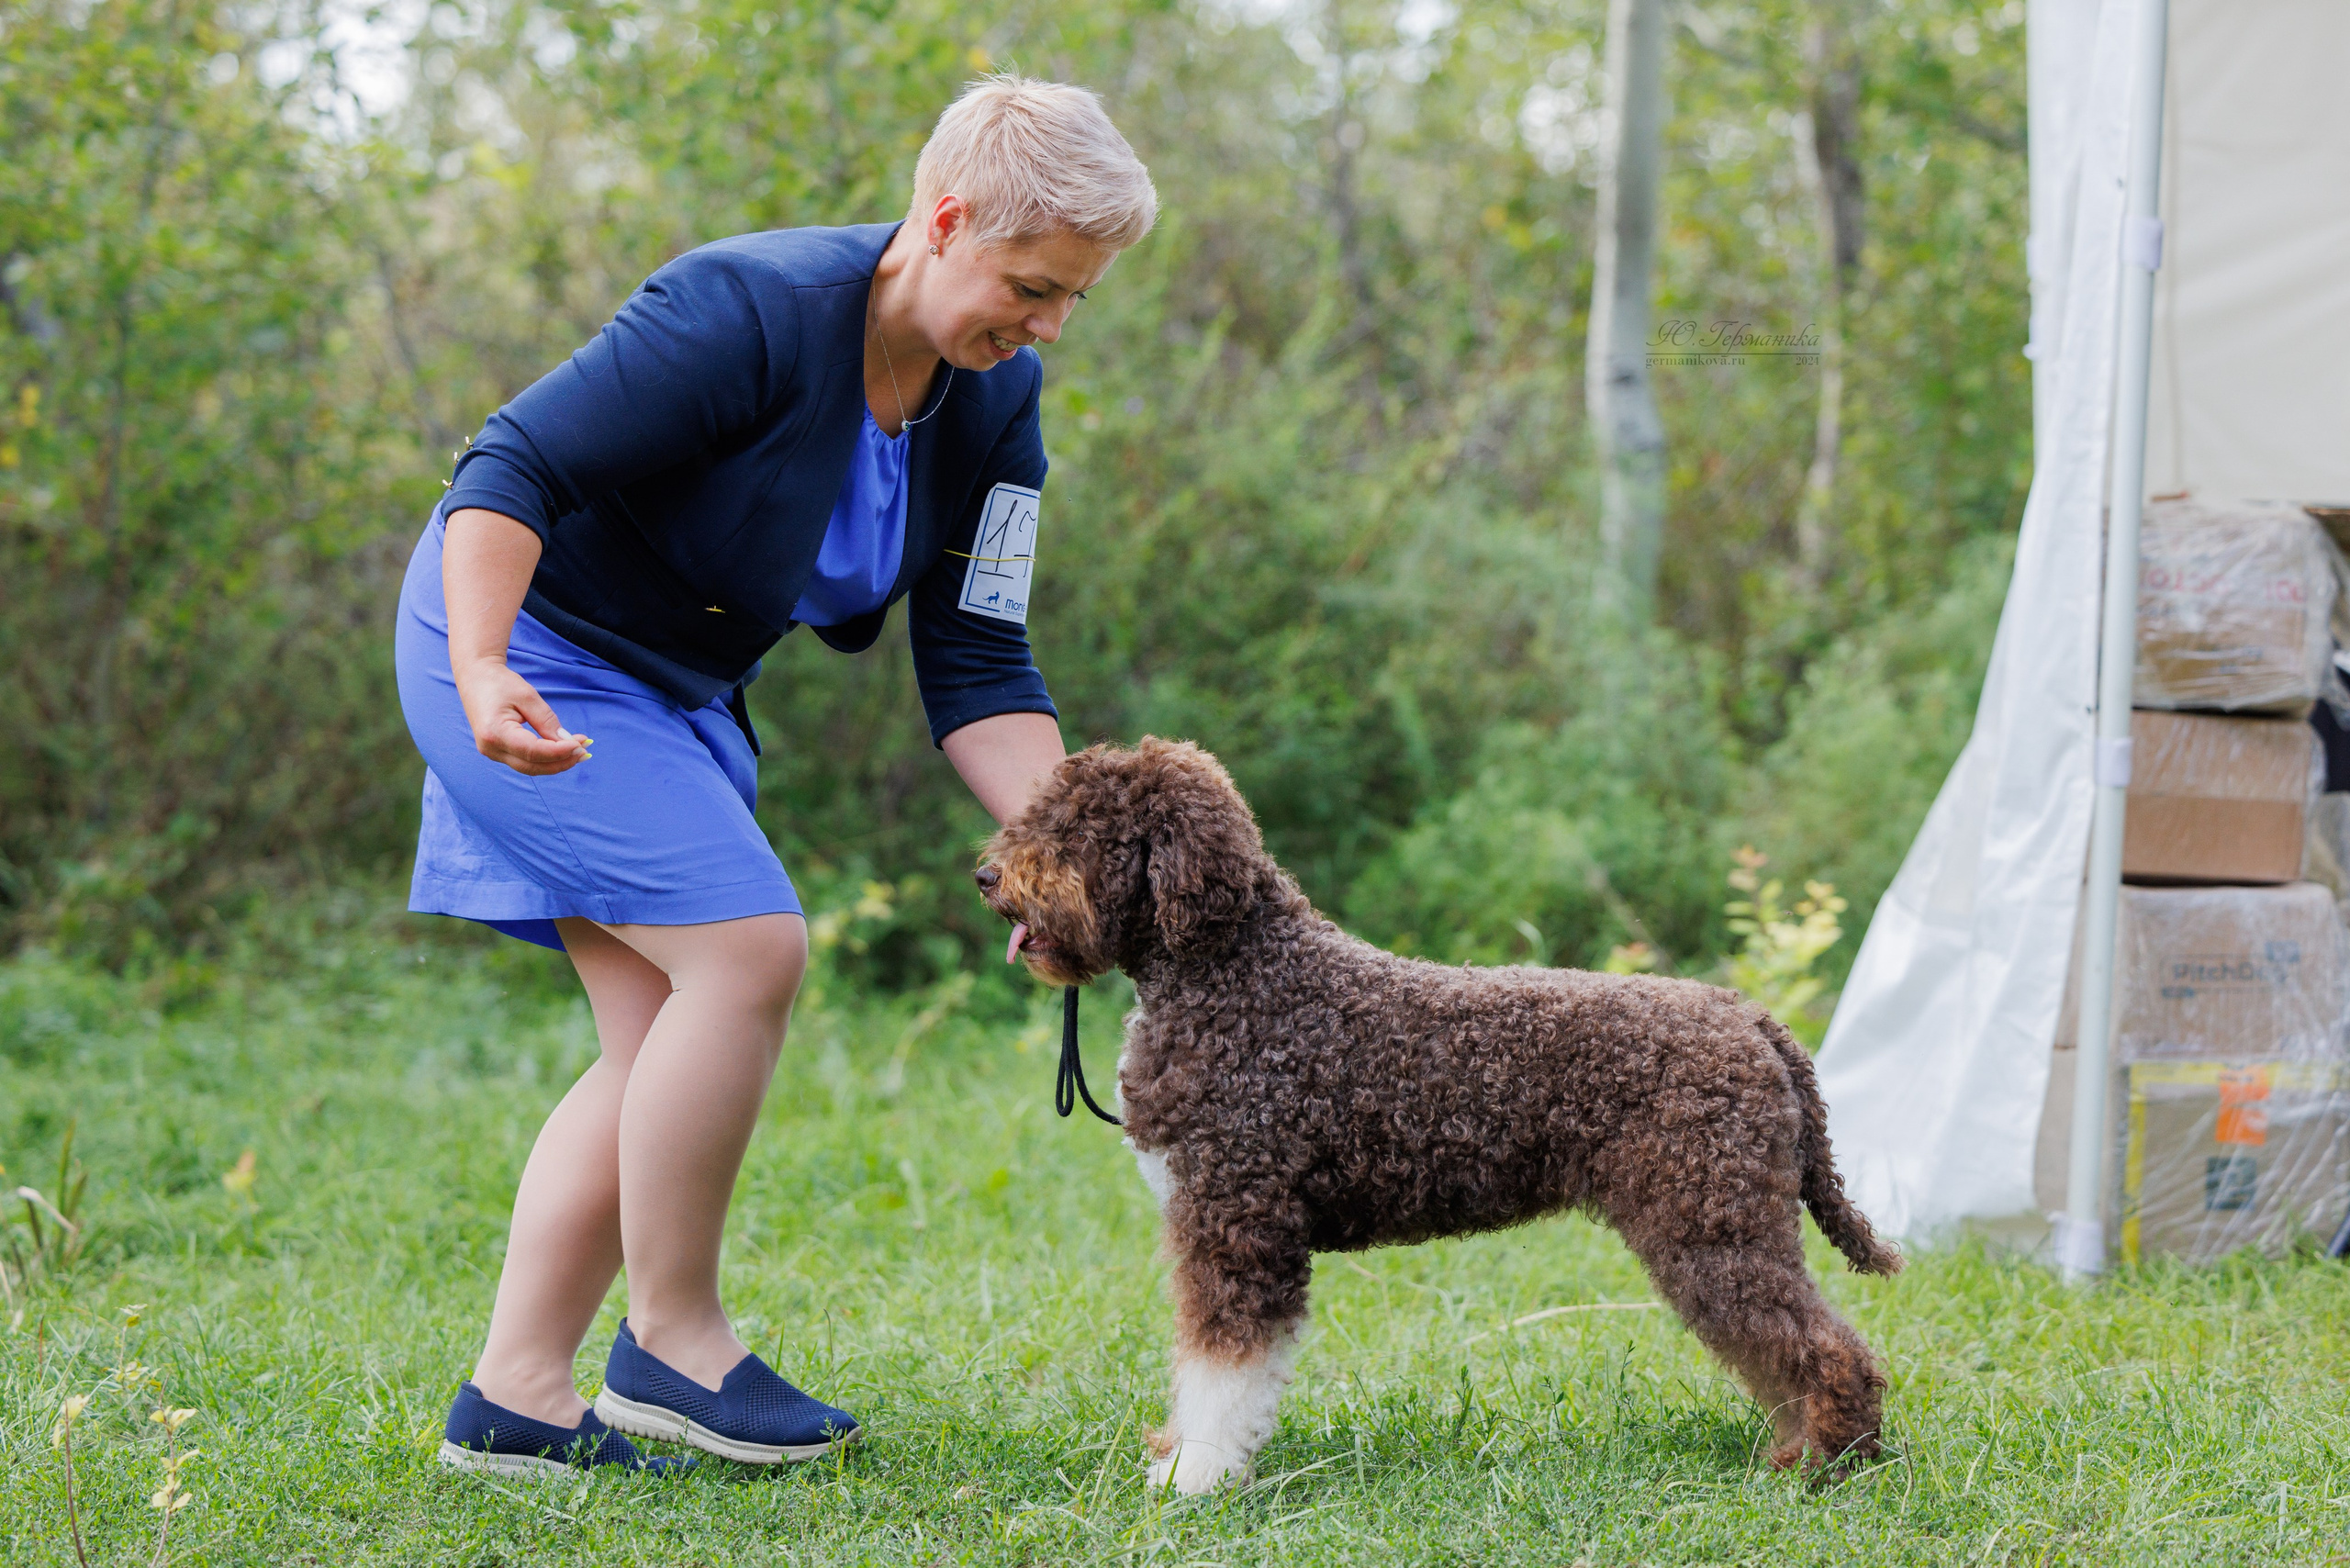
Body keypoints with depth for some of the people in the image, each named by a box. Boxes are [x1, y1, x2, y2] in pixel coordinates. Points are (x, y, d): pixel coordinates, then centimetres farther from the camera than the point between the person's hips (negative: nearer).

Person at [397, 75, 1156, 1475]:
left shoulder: (996, 405, -4)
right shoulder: (747, 311, -27)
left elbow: (978, 671, -4)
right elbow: (513, 471, -27)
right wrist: (481, 672, -41)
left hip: (679, 695, 8)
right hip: (532, 653, -8)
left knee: (669, 1040, 3)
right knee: (748, 950, -19)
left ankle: (517, 1396, 9)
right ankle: (674, 1344, -6)